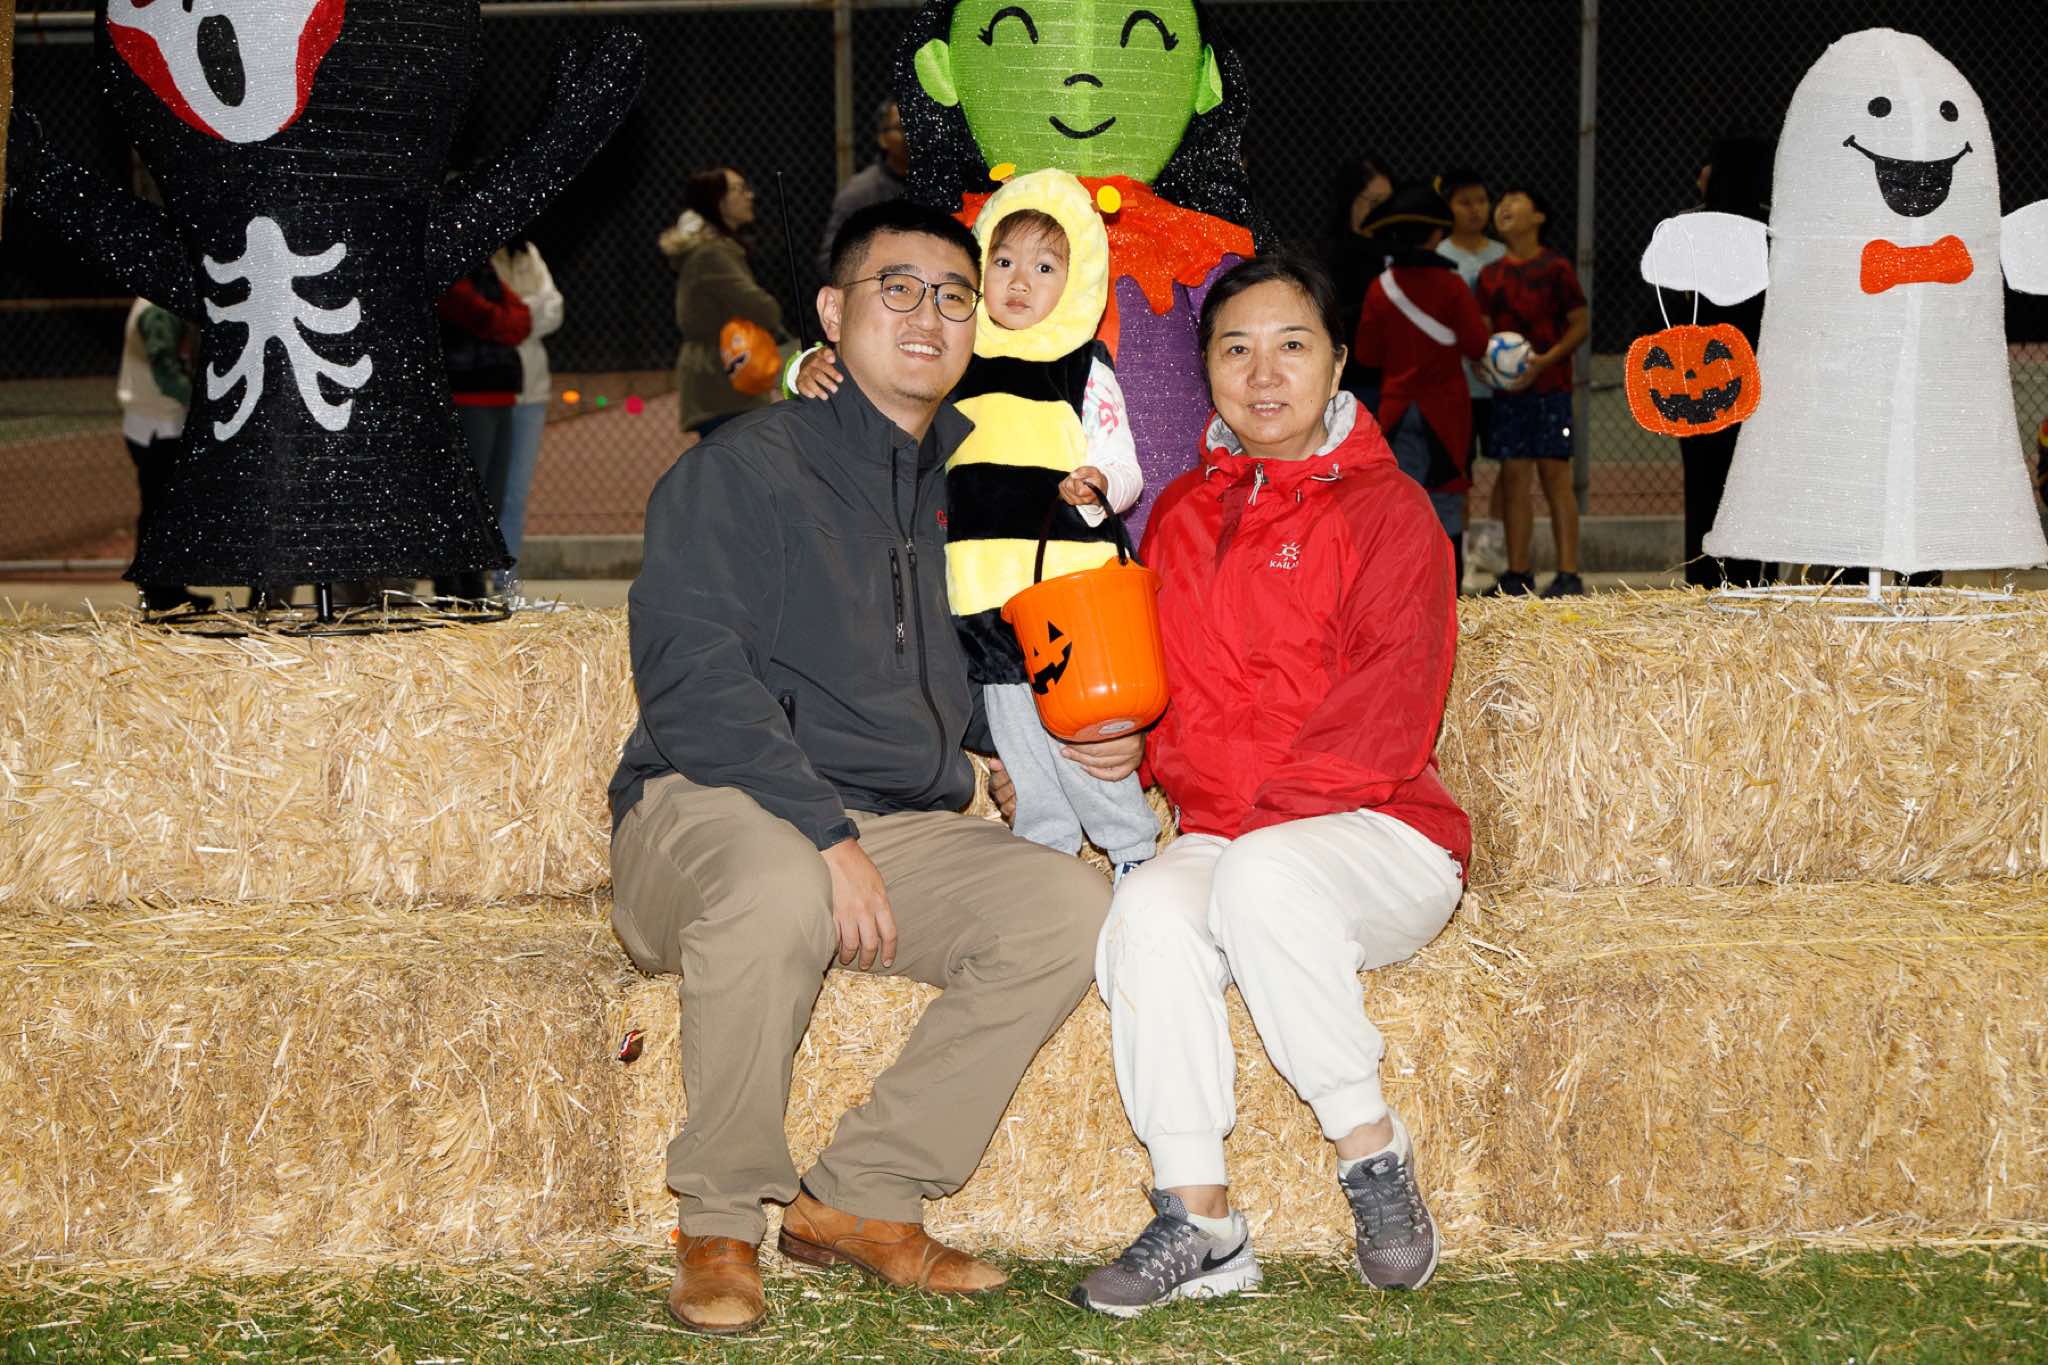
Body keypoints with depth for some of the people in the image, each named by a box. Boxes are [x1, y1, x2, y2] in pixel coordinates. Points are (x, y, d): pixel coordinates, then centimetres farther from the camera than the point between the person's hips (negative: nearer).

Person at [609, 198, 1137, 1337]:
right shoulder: (744, 469, -4)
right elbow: (693, 678, -16)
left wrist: (1080, 739, 9)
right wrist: (827, 834, -25)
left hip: (903, 829, 6)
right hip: (708, 809, -6)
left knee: (1073, 905, -18)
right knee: (779, 889, -40)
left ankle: (864, 1196, -9)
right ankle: (718, 1225, -17)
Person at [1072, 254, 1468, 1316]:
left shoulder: (1386, 508, 0)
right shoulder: (1181, 516, 18)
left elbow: (1388, 721, -9)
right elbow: (1169, 690, 20)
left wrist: (1261, 802, -17)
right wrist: (1187, 774, -2)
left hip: (1379, 837, -4)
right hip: (1221, 837, 4)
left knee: (1262, 875, -36)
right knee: (1148, 914, -29)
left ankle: (1370, 1151, -21)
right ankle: (1197, 1224, -26)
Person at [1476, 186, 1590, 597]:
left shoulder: (1555, 267, -2)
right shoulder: (1491, 274, 12)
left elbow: (1581, 323, -3)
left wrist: (1546, 360, -16)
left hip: (1550, 385, -4)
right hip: (1507, 387, 5)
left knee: (1555, 474, -6)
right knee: (1515, 476, 4)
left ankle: (1568, 574, -5)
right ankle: (1517, 574, 9)